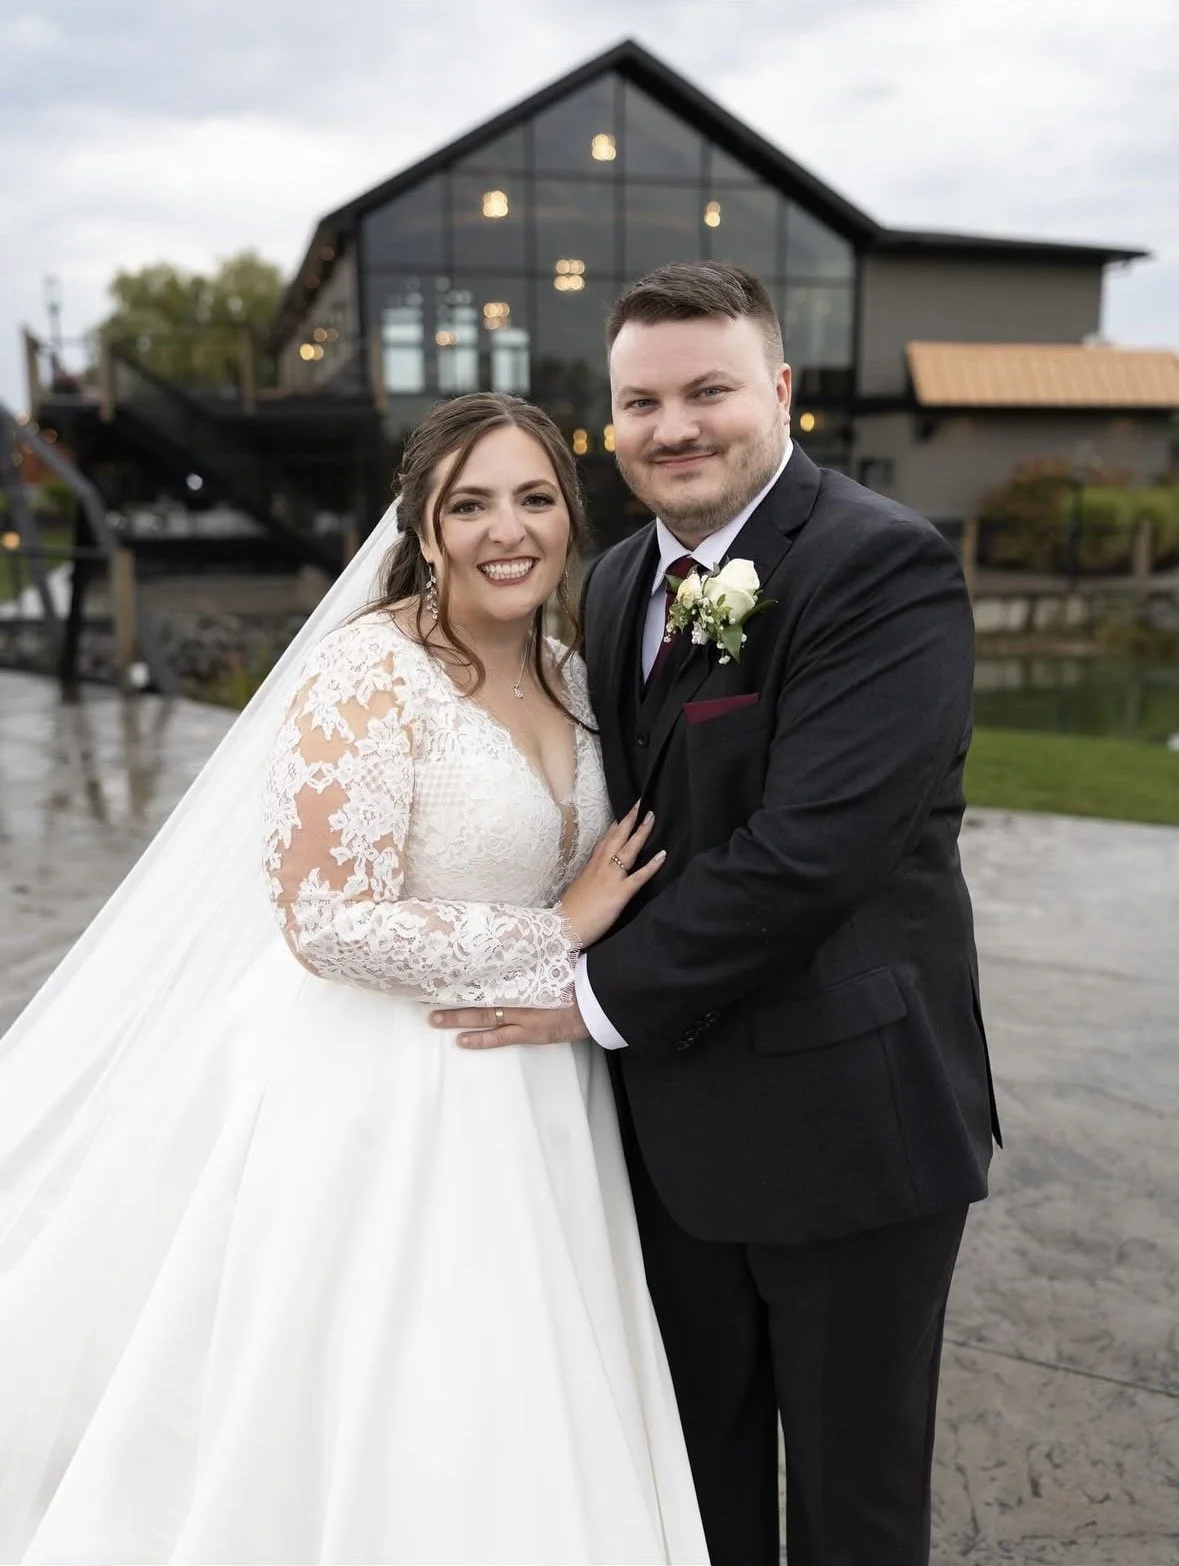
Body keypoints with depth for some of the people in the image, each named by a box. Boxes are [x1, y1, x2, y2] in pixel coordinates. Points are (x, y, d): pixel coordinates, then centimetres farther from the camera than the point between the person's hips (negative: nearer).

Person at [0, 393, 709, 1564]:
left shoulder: (567, 677, 8)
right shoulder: (371, 672, -16)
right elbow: (330, 920, -22)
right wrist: (558, 937, -15)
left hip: (528, 1106, 7)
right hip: (388, 1105, -7)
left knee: (517, 1434, 18)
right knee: (381, 1436, 9)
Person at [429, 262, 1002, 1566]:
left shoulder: (885, 568, -18)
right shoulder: (619, 580, 7)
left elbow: (808, 849, -25)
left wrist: (602, 996, -16)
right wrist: (597, 979, -1)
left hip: (846, 1113, -6)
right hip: (672, 1109, 7)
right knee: (696, 1461, 24)